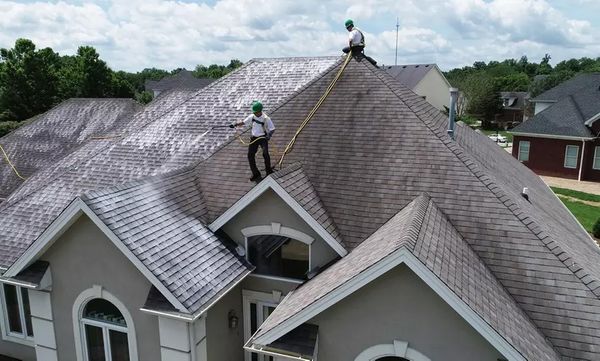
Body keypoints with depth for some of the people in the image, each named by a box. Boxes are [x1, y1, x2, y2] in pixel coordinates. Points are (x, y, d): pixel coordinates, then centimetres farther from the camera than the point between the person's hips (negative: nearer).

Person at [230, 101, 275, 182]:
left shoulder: (266, 118, -15)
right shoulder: (252, 116, 0)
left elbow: (272, 129, -15)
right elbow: (244, 122, 10)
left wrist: (269, 135, -34)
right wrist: (235, 124, -6)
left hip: (263, 138, -5)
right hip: (254, 138, 6)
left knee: (265, 153, -24)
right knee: (250, 155, 2)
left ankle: (269, 171, -7)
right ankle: (256, 174, 12)